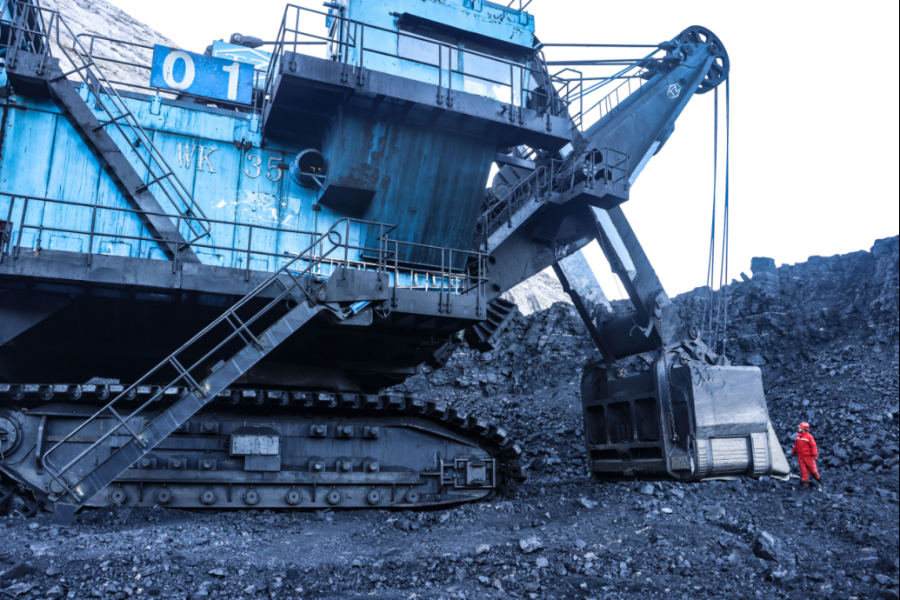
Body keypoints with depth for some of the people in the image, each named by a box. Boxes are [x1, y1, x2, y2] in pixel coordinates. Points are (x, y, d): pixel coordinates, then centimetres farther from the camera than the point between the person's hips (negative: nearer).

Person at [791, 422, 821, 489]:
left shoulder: (809, 436, -12)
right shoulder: (798, 436, 7)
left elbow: (813, 446, -12)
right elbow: (796, 445, 18)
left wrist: (815, 455, -15)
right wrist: (793, 452, 22)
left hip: (808, 456, -5)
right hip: (800, 456, 5)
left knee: (812, 469, 5)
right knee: (803, 470, 3)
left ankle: (818, 478, 30)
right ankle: (805, 481, 8)